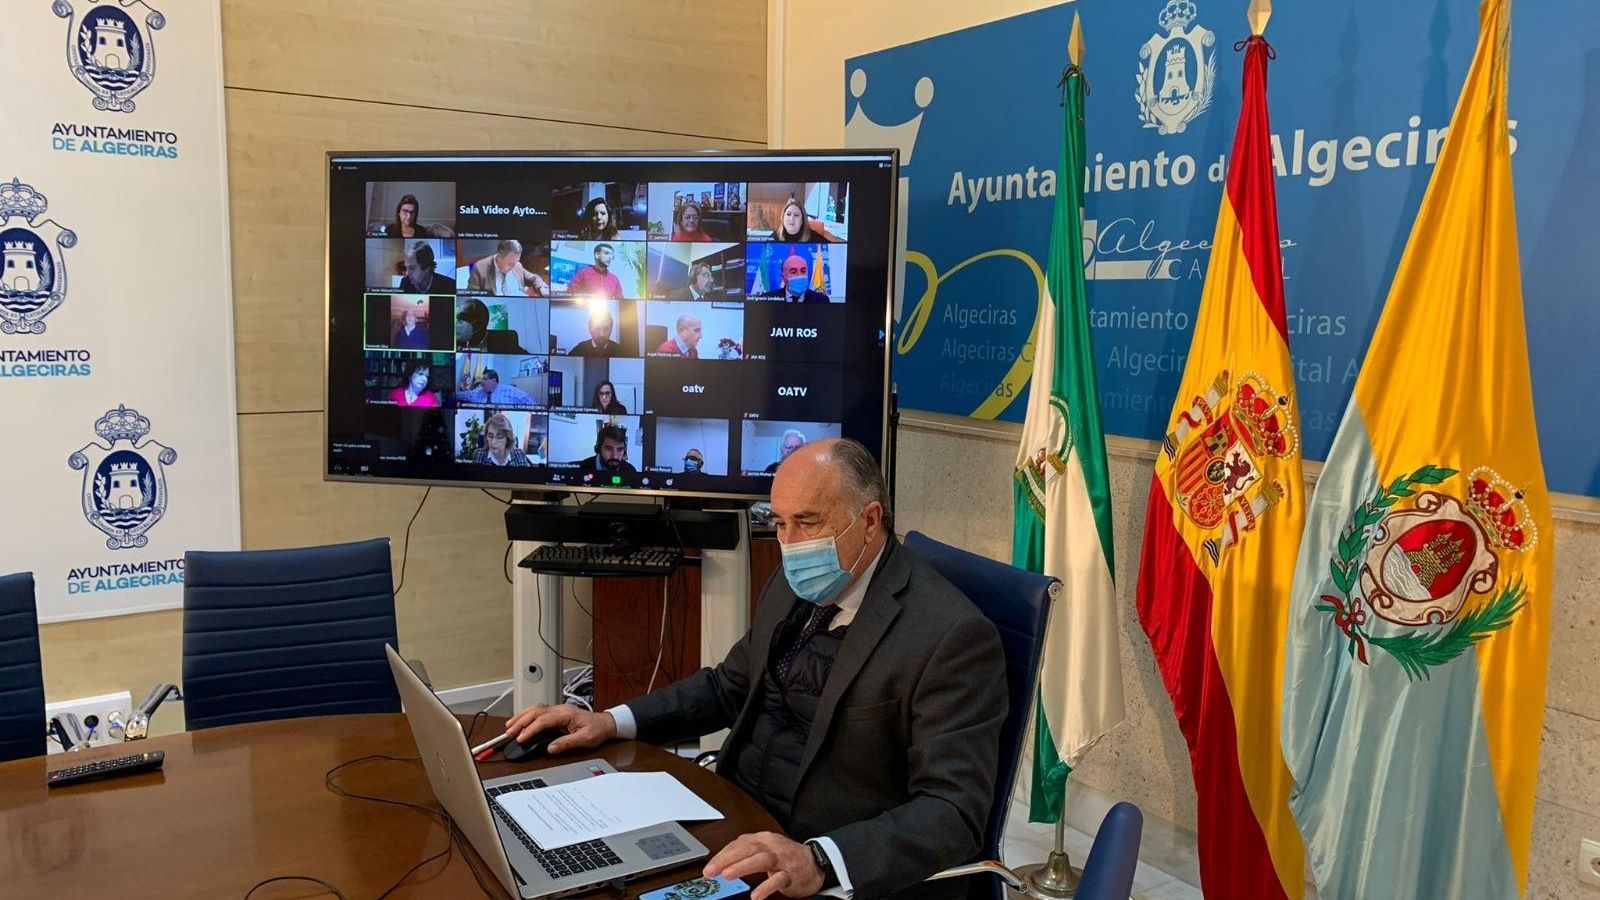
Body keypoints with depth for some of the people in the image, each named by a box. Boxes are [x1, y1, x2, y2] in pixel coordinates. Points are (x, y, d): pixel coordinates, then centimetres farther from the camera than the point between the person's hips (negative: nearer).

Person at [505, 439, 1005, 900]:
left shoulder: (950, 637, -20)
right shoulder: (795, 587, 5)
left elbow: (954, 813, -24)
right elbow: (729, 687, 18)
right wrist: (612, 722, 5)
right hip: (737, 830, 7)